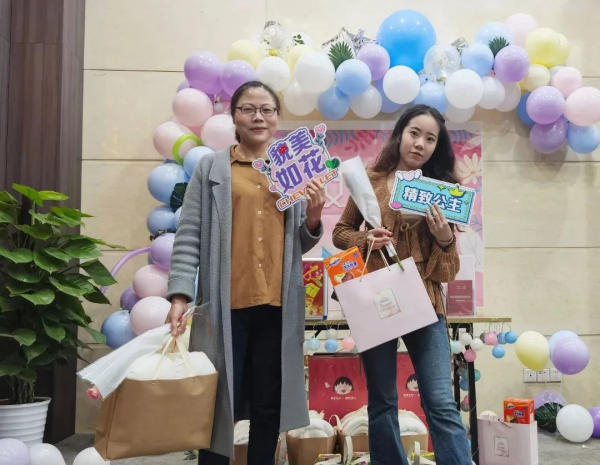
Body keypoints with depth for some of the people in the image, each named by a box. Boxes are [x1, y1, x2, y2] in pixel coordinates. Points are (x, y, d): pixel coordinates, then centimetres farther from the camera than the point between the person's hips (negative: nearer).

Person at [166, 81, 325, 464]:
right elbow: (189, 235, -1)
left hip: (277, 305, 3)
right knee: (219, 405, 3)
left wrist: (313, 218, -3)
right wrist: (180, 294, -11)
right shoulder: (212, 167, 5)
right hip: (227, 305, -2)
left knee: (269, 406, 11)